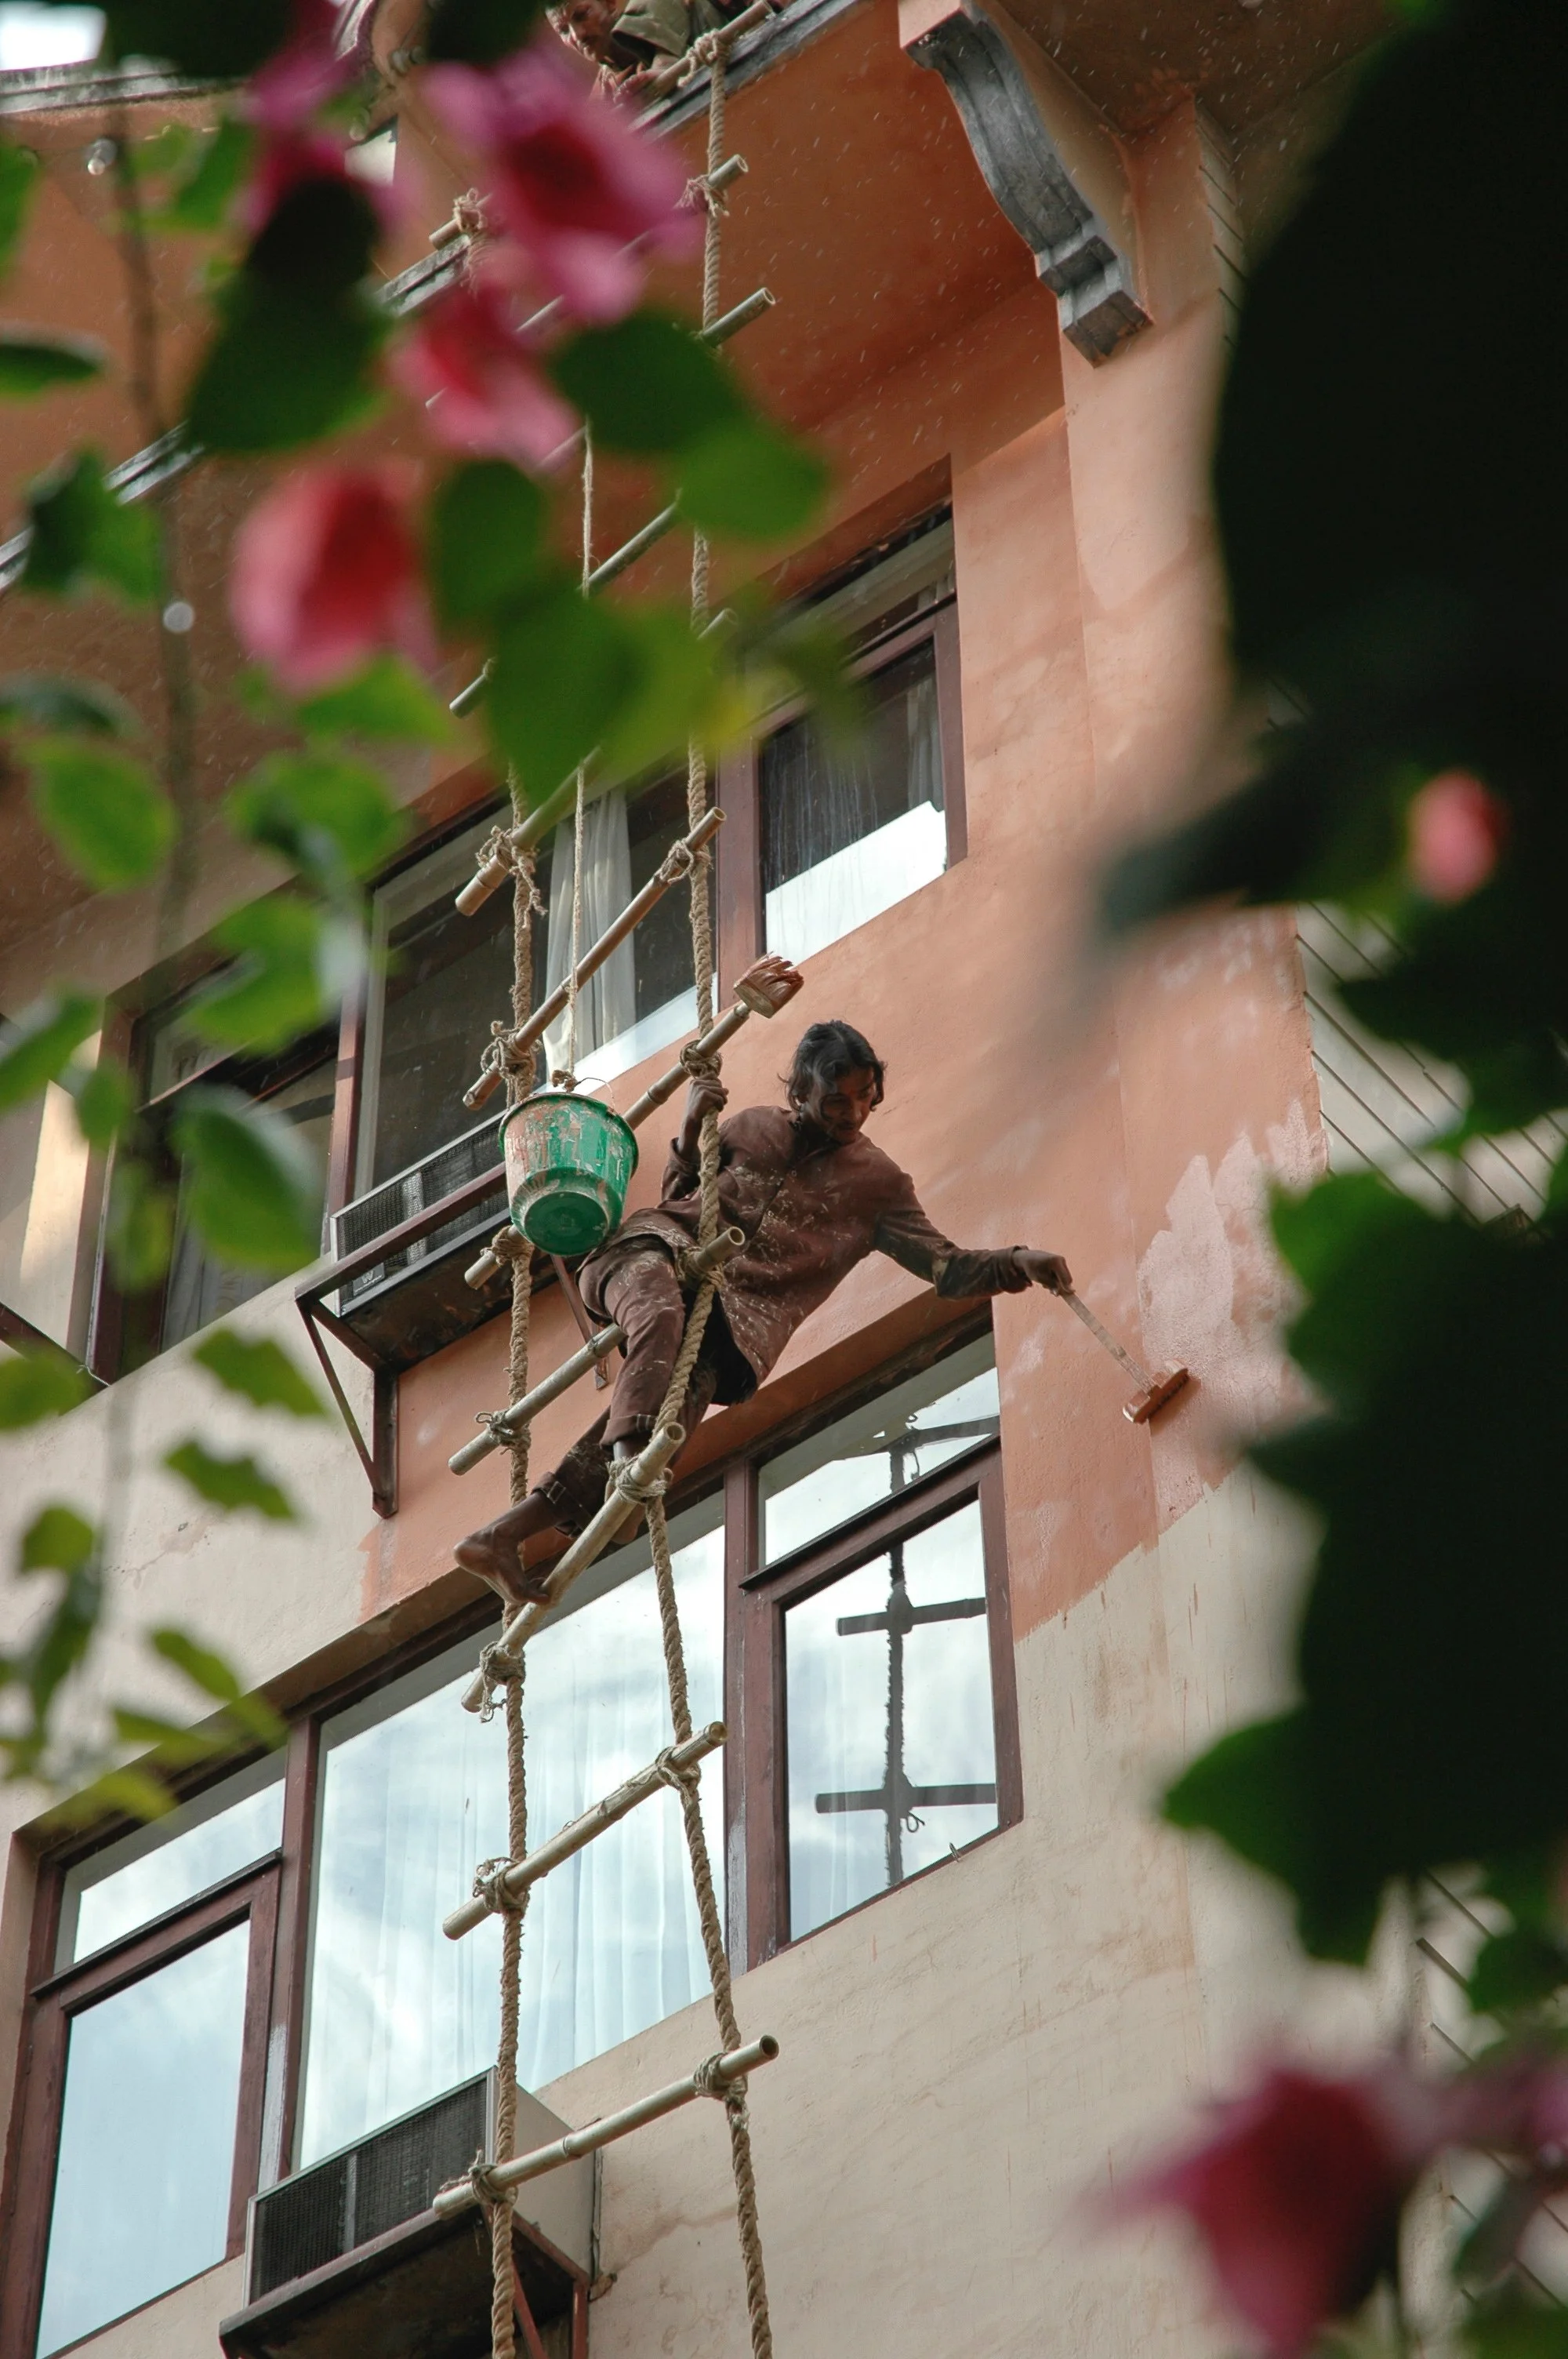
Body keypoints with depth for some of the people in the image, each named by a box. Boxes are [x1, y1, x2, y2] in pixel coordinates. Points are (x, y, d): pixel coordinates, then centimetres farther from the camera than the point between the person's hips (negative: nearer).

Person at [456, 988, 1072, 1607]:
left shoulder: (878, 1184, 11)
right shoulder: (752, 1126, 17)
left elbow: (948, 1267, 5)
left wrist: (1018, 1264, -14)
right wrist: (691, 1128, 5)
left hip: (743, 1315, -1)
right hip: (663, 1252, 1)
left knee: (682, 1395, -26)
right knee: (662, 1318, -37)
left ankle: (501, 1538, -26)